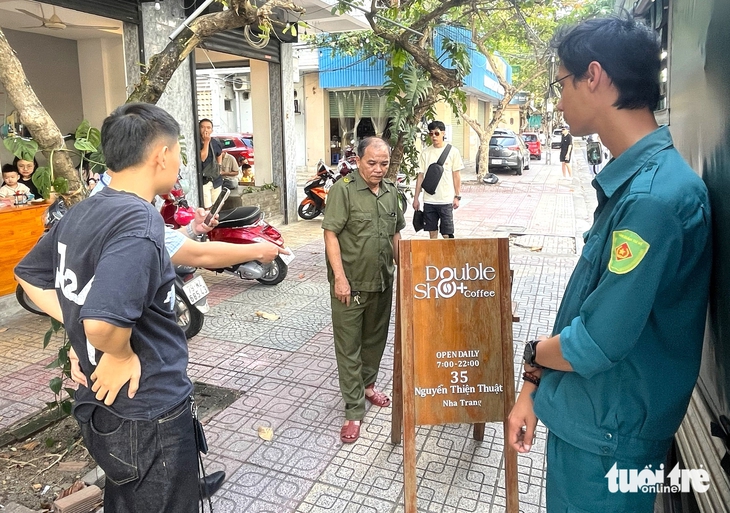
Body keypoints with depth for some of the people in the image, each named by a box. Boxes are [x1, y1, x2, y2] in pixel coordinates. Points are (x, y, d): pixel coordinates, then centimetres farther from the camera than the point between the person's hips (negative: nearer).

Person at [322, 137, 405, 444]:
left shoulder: (391, 192, 8)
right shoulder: (343, 190, -12)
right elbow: (331, 234, -15)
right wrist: (340, 277, -19)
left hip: (383, 281, 6)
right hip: (351, 284, -6)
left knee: (375, 339, 20)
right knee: (349, 346, 2)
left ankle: (367, 385, 42)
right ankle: (354, 410, 13)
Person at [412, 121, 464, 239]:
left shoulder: (453, 151, -2)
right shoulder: (425, 153, 5)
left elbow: (456, 175, 2)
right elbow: (421, 176, 8)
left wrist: (457, 196, -2)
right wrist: (416, 198, 6)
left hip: (446, 200, -3)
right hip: (429, 200, 3)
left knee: (447, 234, 0)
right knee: (432, 232, 10)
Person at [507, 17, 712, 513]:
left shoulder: (654, 194, -27)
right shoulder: (628, 178, 5)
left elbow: (596, 345, -27)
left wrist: (533, 354, -5)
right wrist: (534, 386, 10)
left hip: (609, 432, -8)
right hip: (583, 415, 8)